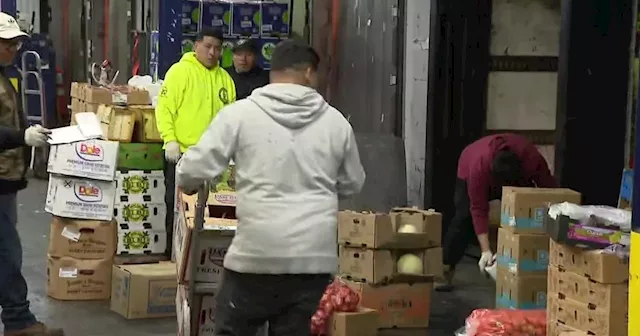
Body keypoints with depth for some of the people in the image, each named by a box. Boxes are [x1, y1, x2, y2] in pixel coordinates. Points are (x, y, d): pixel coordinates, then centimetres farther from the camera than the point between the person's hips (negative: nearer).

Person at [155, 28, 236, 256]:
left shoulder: (225, 78, 13)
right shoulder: (180, 71, -5)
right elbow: (165, 108, -10)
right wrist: (170, 140, -18)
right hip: (182, 152, -5)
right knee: (177, 206, 3)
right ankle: (173, 252, 11)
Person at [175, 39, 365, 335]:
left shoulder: (240, 113, -3)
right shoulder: (335, 121, 5)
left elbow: (193, 170, -3)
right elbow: (352, 184, 18)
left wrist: (188, 184, 20)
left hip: (258, 251, -2)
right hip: (314, 255, 3)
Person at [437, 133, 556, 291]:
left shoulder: (533, 160, -39)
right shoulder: (479, 166, -43)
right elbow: (479, 210, -40)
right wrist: (486, 250, -43)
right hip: (470, 173, -3)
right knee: (465, 216, -19)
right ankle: (445, 269, -15)